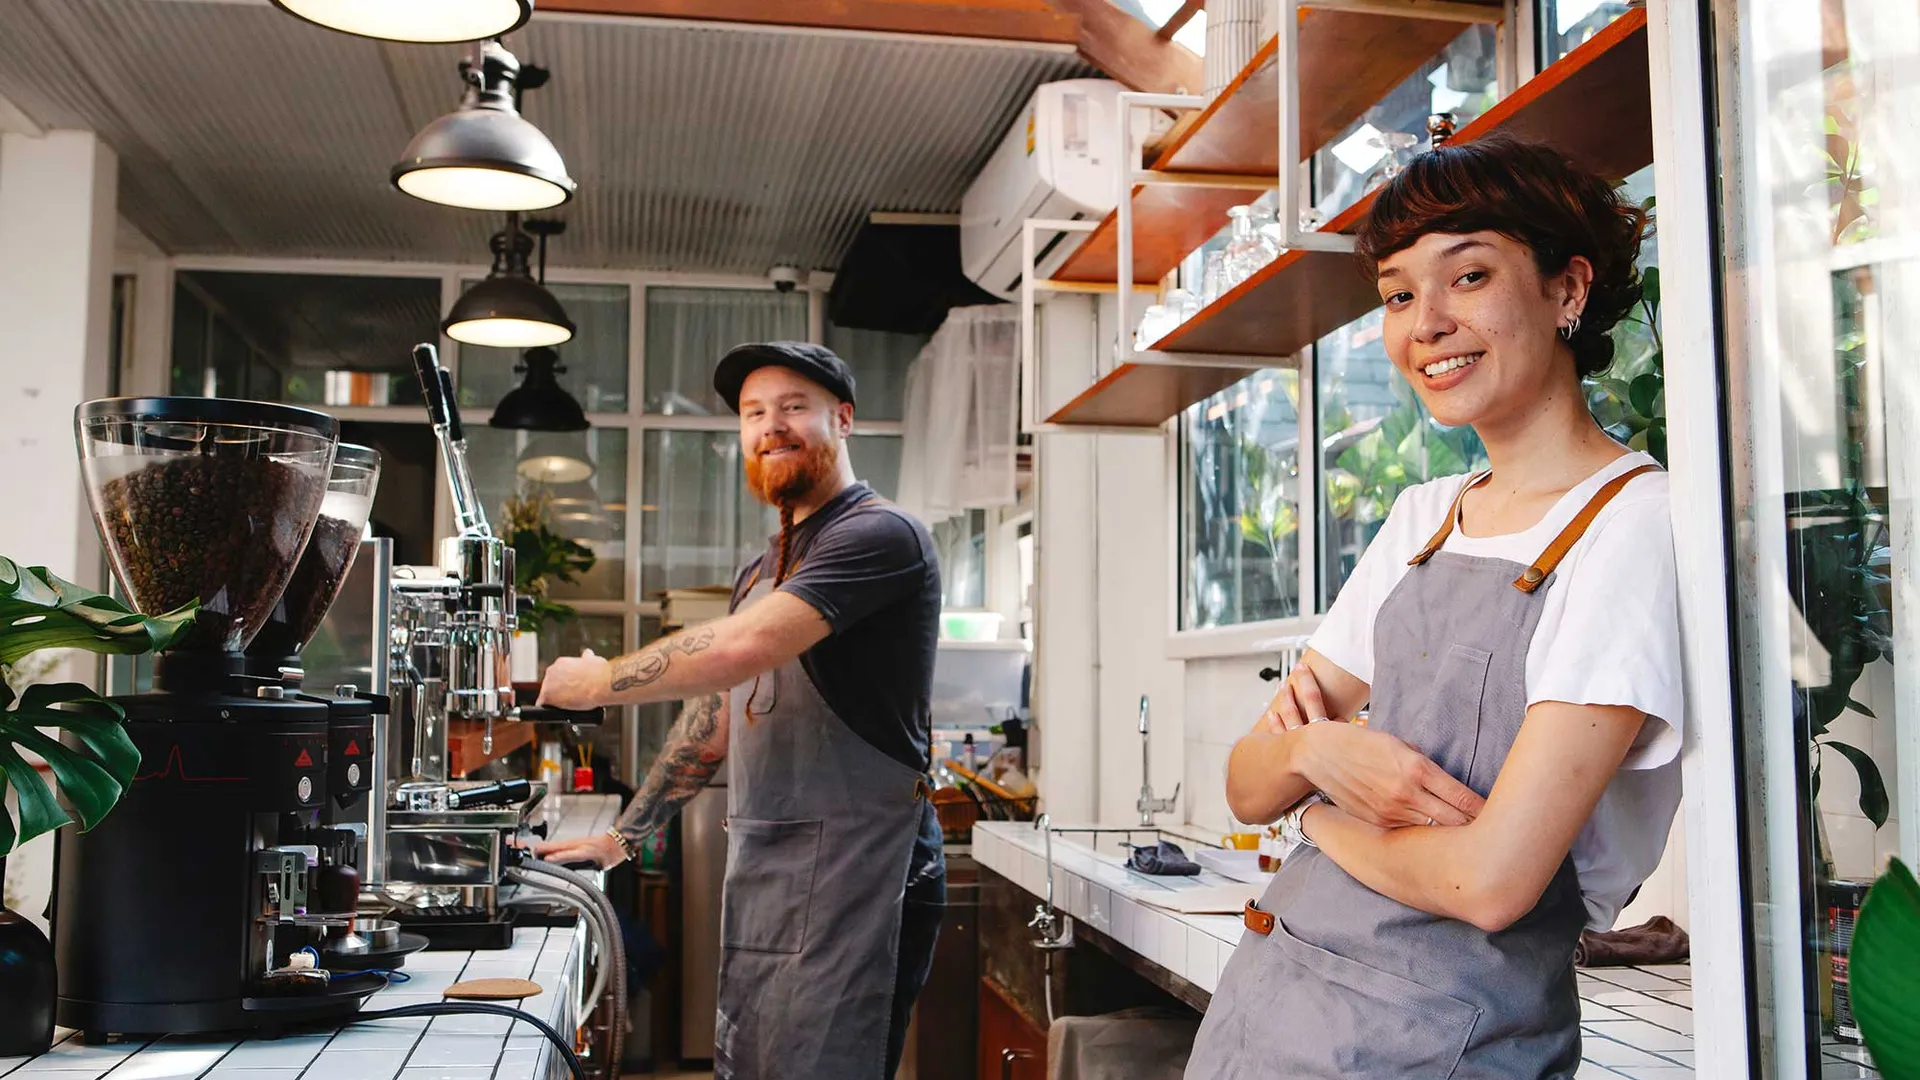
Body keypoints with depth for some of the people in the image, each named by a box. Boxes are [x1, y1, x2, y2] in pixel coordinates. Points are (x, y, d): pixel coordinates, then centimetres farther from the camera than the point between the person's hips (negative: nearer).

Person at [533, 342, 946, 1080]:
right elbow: (714, 721, 25)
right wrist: (622, 837, 22)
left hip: (849, 877, -8)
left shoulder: (879, 535, -9)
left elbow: (742, 648, -21)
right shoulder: (760, 572, 21)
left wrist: (595, 682, -8)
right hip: (759, 882, 8)